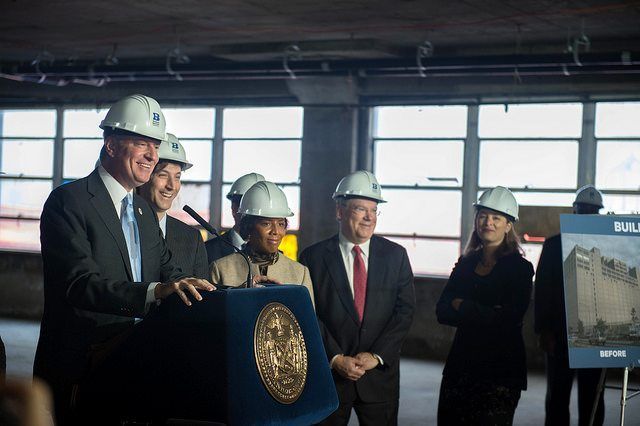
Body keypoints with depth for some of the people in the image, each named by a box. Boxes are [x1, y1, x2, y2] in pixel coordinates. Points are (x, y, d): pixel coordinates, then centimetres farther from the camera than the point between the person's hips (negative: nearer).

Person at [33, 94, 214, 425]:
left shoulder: (144, 211, 16)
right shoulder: (67, 201, -11)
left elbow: (167, 273, 10)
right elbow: (80, 283, -23)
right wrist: (156, 291, -38)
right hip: (77, 370, -7)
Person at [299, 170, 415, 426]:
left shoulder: (395, 255, 5)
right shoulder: (313, 257, -1)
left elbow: (405, 309, 0)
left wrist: (377, 356, -9)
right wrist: (336, 358, -13)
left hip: (380, 374, 2)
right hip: (328, 373, -1)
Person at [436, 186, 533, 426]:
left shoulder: (519, 268, -5)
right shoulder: (466, 263, 10)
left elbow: (509, 319, -15)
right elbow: (442, 312, 2)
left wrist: (462, 306, -7)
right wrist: (481, 314, -14)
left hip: (499, 370, -5)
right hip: (461, 362, 5)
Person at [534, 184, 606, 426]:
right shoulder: (555, 245, 3)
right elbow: (542, 288, 1)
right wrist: (544, 331, -5)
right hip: (561, 334, -1)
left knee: (592, 399, 5)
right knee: (558, 397, 3)